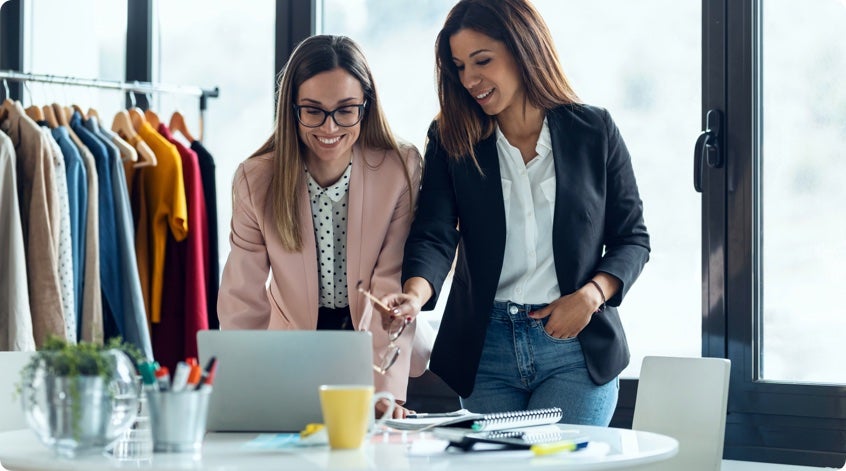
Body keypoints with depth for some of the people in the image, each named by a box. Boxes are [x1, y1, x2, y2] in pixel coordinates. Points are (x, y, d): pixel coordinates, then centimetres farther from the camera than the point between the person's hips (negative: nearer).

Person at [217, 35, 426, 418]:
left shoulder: (402, 169, -14)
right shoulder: (255, 180, -10)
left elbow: (393, 292, -19)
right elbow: (244, 301, -10)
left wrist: (385, 390, -31)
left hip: (374, 354, -1)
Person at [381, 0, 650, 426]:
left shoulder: (594, 131, 2)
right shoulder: (451, 139, 4)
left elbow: (632, 238, 7)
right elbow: (434, 234, -8)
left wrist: (591, 295, -11)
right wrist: (414, 295, -28)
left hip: (574, 347, -2)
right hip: (485, 348, 2)